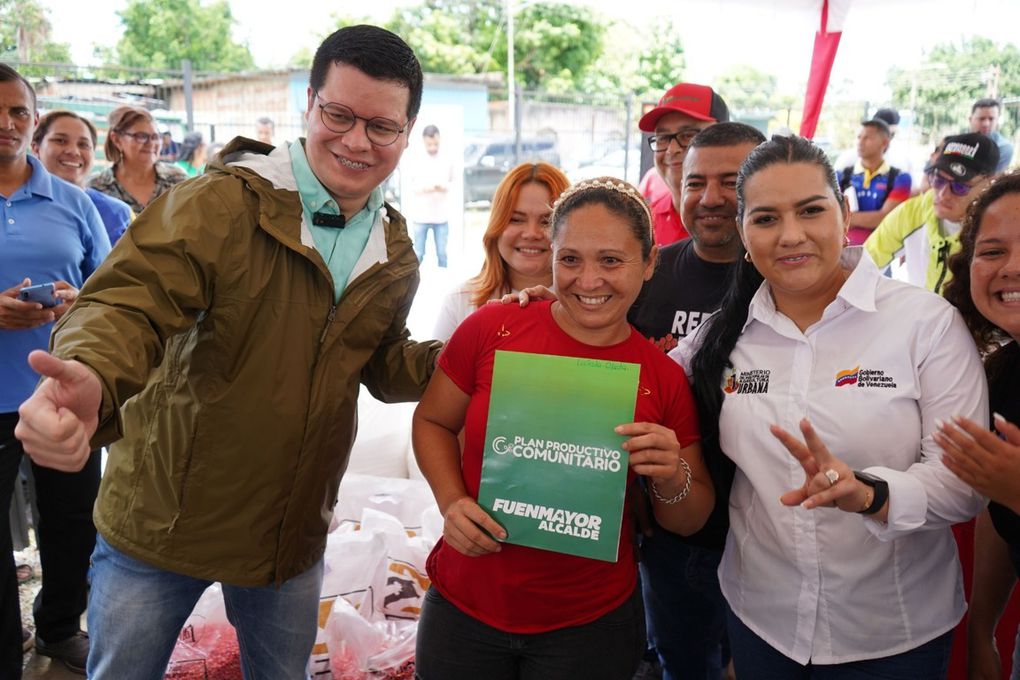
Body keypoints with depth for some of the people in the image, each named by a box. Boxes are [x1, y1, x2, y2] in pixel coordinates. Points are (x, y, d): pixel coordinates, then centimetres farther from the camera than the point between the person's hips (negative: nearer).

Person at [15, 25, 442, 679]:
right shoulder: (224, 202, -16)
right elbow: (129, 302, -26)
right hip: (161, 519, -4)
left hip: (293, 534, 4)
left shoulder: (396, 253, 4)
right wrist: (90, 376, -48)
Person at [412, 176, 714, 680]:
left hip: (593, 625, 1)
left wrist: (672, 476, -20)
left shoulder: (664, 378, -9)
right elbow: (432, 421, 3)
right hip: (464, 606, 0)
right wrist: (452, 503, -14)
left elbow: (689, 522, 1)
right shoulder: (491, 329, -13)